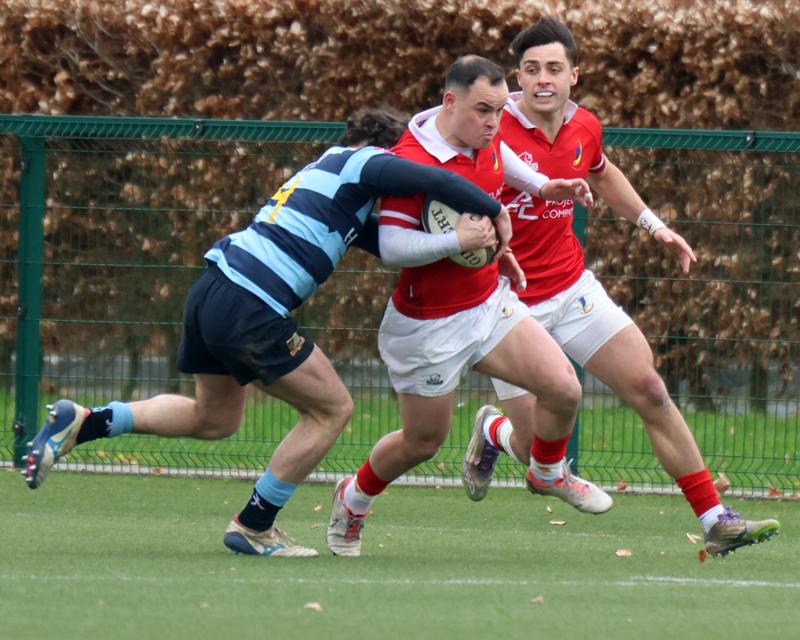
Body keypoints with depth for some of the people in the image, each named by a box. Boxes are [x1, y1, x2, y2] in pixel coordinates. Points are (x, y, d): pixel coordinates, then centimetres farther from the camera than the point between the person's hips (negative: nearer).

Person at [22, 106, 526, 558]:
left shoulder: (330, 167, 26)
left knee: (214, 419, 26)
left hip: (211, 291, 9)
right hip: (249, 310, -9)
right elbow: (438, 181, -16)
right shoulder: (366, 162, -2)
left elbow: (388, 242, 23)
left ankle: (79, 423, 17)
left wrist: (454, 240, 10)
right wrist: (494, 210, 0)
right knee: (332, 408, 4)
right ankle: (254, 527, 9)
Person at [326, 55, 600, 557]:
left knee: (564, 390, -11)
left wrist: (541, 186, 20)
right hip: (431, 323, -6)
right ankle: (354, 499, 40)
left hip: (490, 302, 6)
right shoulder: (413, 161, -26)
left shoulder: (485, 139, -2)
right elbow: (392, 247, -28)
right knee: (423, 442, 9)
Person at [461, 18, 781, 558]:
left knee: (650, 391, -6)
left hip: (573, 288, 5)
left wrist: (653, 224, 23)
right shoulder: (495, 133, -19)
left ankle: (715, 519, -2)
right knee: (538, 444, -3)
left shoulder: (585, 128, 1)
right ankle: (494, 432, 36)